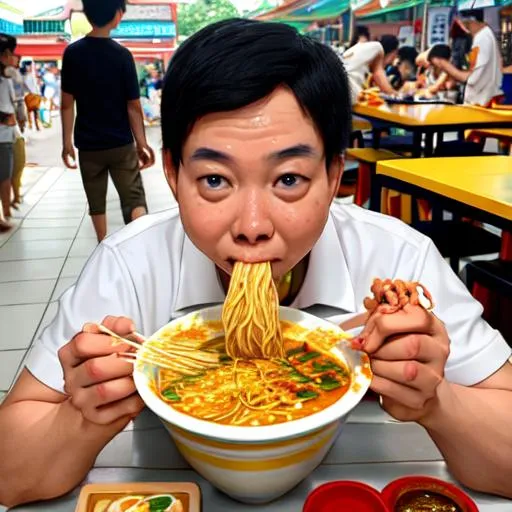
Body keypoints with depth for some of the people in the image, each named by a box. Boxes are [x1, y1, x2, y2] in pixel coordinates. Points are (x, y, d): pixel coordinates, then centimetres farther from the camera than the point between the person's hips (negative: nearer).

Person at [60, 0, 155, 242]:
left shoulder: (72, 53, -3)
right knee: (134, 199, 4)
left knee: (96, 203, 15)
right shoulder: (122, 55, -9)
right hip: (121, 144, -2)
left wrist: (67, 142, 7)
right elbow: (133, 106, -8)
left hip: (88, 145, 2)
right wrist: (142, 143, 1)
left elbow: (67, 103, -1)